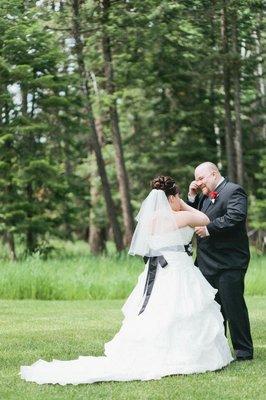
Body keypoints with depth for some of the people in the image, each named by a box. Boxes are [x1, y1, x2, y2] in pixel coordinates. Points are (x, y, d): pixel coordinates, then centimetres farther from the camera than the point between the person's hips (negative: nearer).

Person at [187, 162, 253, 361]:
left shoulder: (234, 191, -8)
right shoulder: (204, 197, 18)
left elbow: (236, 217, -23)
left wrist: (210, 229, -20)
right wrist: (192, 197, 7)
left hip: (229, 262, -8)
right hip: (207, 263, 9)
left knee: (233, 306, -5)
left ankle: (244, 350, 4)